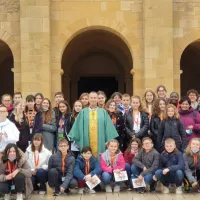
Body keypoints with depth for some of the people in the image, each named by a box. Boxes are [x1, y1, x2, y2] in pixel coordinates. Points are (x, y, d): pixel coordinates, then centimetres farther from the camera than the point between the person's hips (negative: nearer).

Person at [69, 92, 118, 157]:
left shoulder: (103, 112, 6)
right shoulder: (83, 112, 5)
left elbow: (108, 127, 6)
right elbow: (78, 126, 6)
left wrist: (110, 141, 3)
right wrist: (75, 138, 1)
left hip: (100, 141, 0)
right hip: (87, 141, 0)